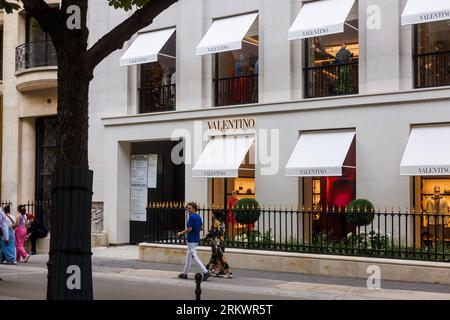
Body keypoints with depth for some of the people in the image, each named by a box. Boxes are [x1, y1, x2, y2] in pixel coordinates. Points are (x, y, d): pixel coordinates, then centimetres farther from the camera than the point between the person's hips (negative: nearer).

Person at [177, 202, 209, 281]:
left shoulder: (191, 217, -17)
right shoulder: (199, 217, 10)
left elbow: (189, 229, -20)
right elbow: (200, 227, 17)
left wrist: (180, 233, -8)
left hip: (191, 240, -9)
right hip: (196, 239, 9)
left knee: (194, 257, -8)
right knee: (189, 256, 16)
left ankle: (205, 272, -14)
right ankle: (185, 273, 23)